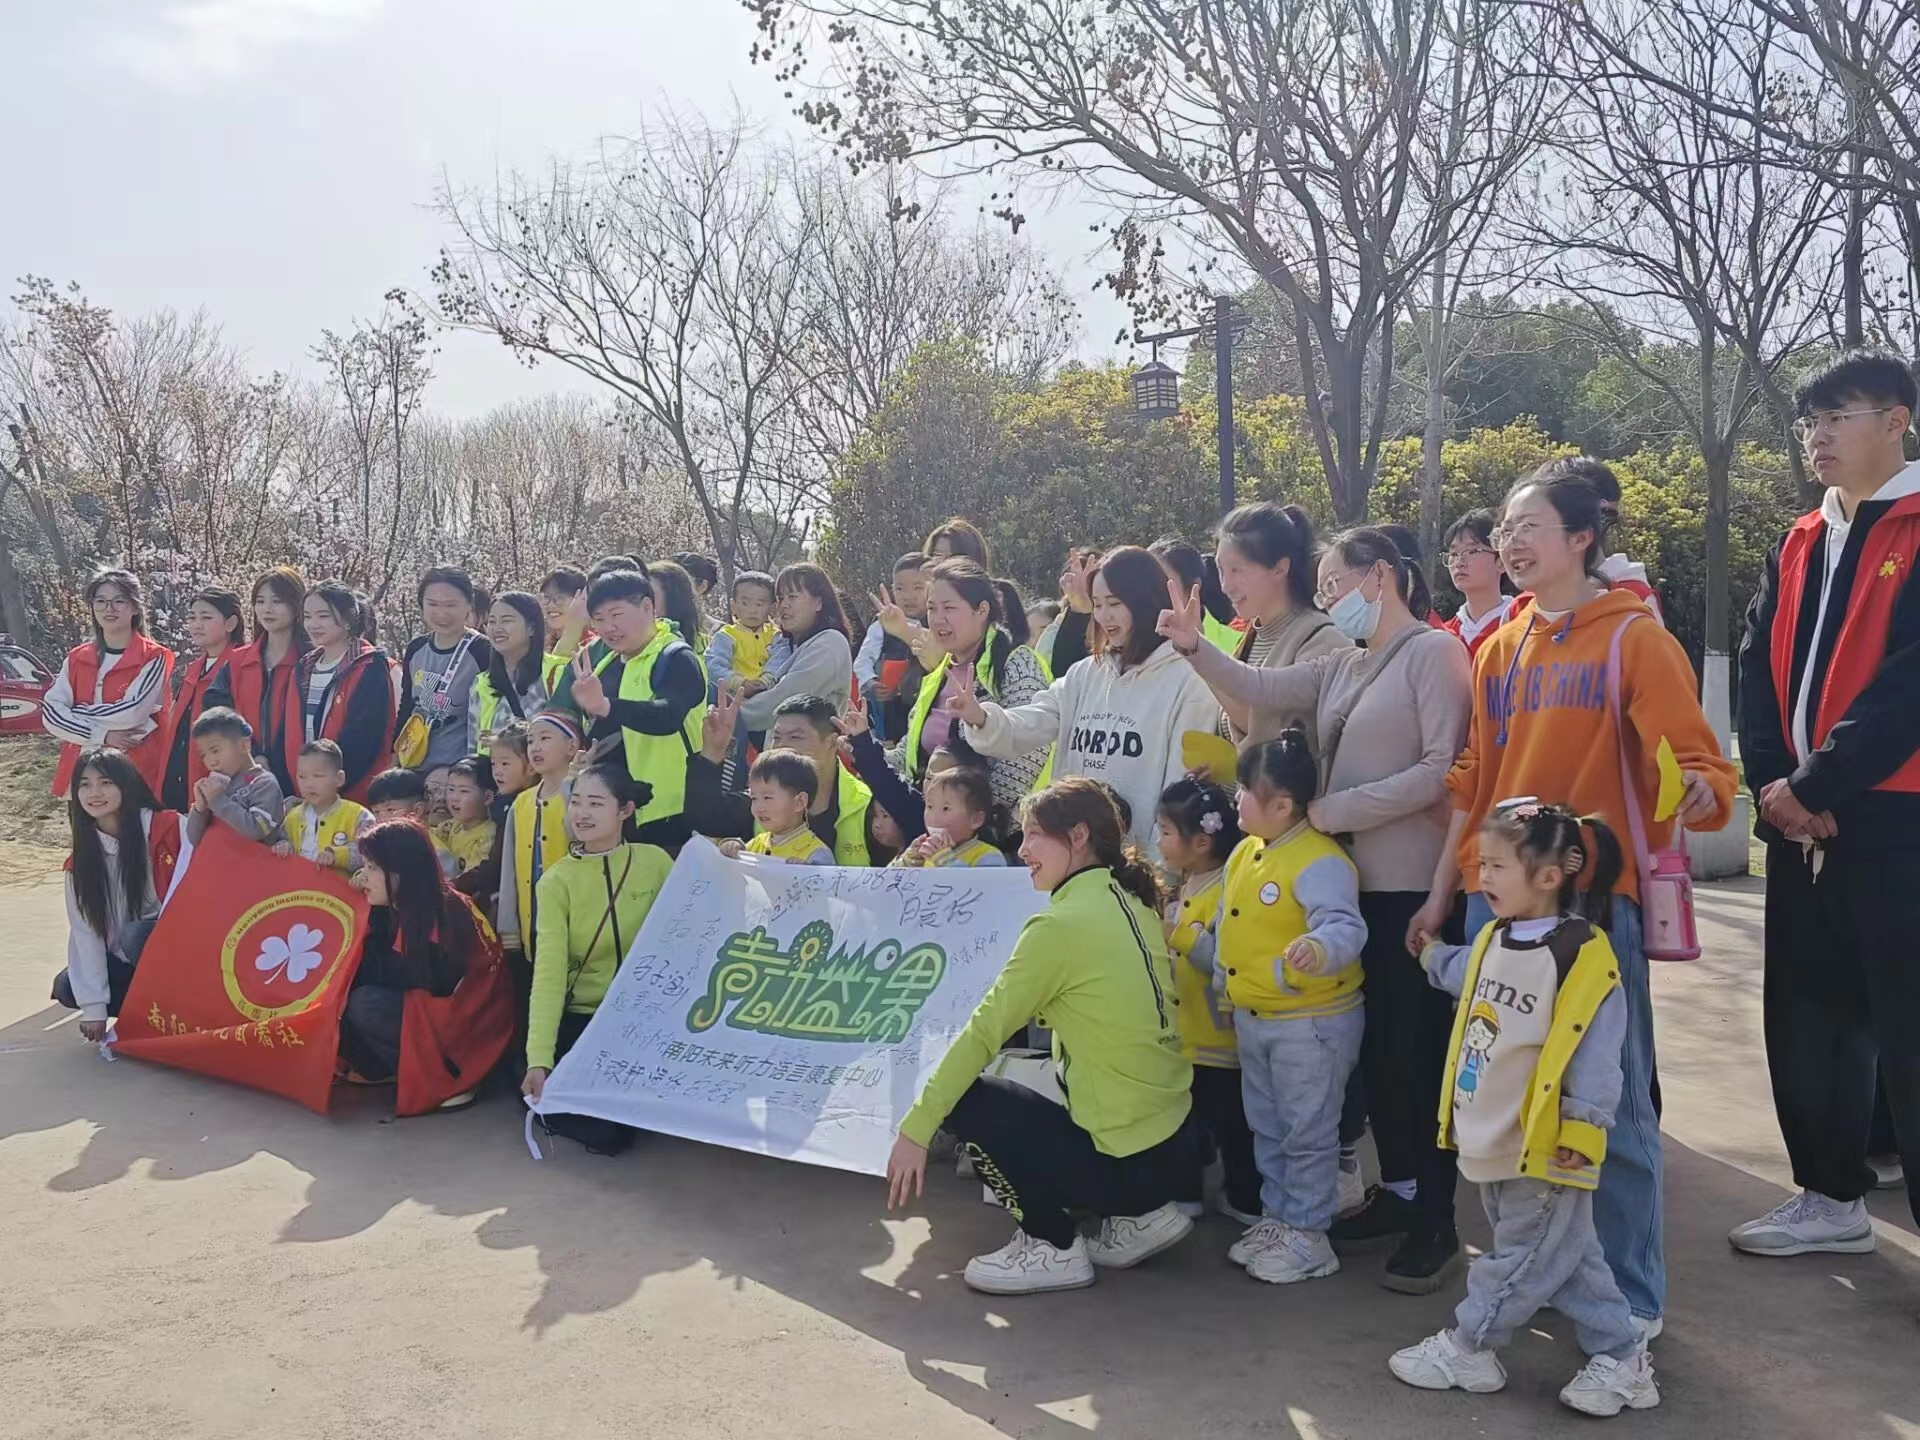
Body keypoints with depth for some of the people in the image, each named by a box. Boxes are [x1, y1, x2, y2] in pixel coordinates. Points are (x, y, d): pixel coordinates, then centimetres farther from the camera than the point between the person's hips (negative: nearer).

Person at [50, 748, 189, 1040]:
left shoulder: (167, 829, -16)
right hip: (125, 961, 5)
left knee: (135, 935, -31)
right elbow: (85, 931, -7)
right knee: (66, 989, -16)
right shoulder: (81, 859, -2)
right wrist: (94, 1006, -12)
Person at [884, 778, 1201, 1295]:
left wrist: (916, 1128, -10)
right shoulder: (1133, 905, 6)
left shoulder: (1061, 924, -16)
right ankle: (1139, 1217, 19)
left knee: (962, 1098, -1)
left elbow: (984, 1031, -14)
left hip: (1129, 1162, -8)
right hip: (1179, 1140, 8)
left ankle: (1052, 1247, 5)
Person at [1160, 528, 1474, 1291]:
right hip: (1353, 880, 7)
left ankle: (1436, 1220, 8)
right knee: (1374, 1043, 13)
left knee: (1418, 1047, -2)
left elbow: (1443, 768, -16)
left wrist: (1334, 809, -16)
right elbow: (1258, 690, 3)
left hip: (1413, 884, -7)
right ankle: (1396, 1190, 25)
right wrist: (1195, 648, -12)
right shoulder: (1340, 667, 15)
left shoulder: (1434, 651, -6)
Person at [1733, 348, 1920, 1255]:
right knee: (1806, 1019, 13)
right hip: (1801, 822, 7)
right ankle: (1833, 1198, 28)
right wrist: (1772, 783, -4)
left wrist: (1816, 785, -16)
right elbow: (1760, 669, 10)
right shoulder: (1798, 547, 15)